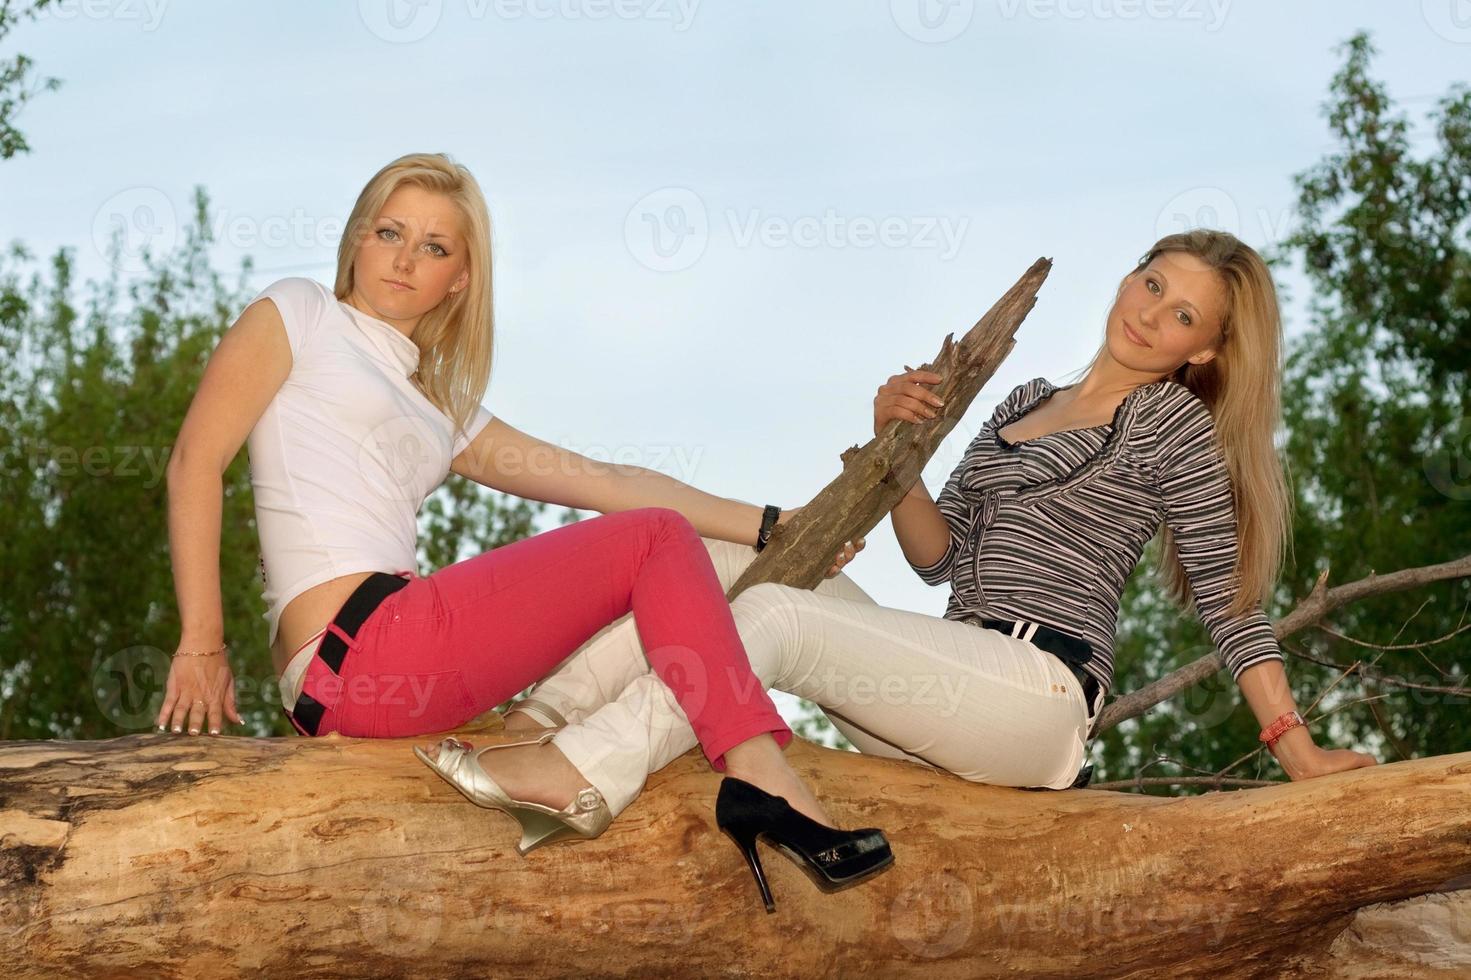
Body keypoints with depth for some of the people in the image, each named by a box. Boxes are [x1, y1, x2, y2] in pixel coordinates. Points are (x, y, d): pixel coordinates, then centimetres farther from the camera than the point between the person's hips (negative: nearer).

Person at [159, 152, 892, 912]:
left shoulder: (443, 413, 25)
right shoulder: (297, 314, 8)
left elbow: (608, 484, 23)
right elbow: (196, 458, -2)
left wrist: (770, 526, 18)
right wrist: (202, 646, -9)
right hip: (359, 644, -8)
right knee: (656, 539, -5)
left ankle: (559, 772, -14)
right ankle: (765, 784, -15)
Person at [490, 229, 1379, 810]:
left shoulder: (1173, 423, 5)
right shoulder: (1027, 400, 24)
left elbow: (1231, 600, 1)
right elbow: (940, 555, 17)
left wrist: (1300, 754, -5)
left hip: (1039, 692, -7)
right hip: (959, 685, 7)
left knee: (772, 613, -27)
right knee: (722, 560, -9)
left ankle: (583, 778, -38)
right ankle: (535, 723, -20)